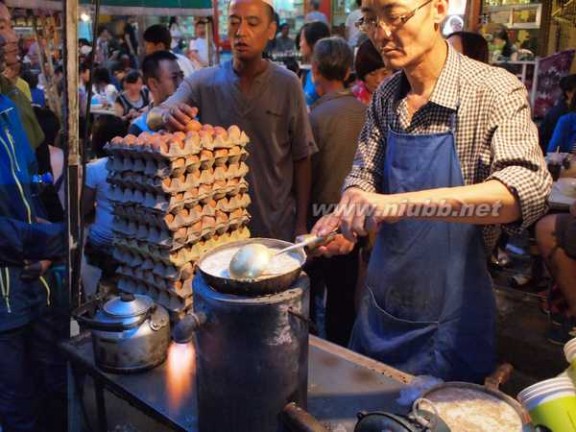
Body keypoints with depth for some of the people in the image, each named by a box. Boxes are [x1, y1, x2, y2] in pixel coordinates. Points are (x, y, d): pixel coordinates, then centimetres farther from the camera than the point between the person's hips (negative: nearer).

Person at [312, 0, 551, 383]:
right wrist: (346, 216, -16)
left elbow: (529, 188, -30)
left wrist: (403, 203, -42)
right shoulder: (386, 97, 1)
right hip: (380, 308, 5)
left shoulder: (495, 91, -16)